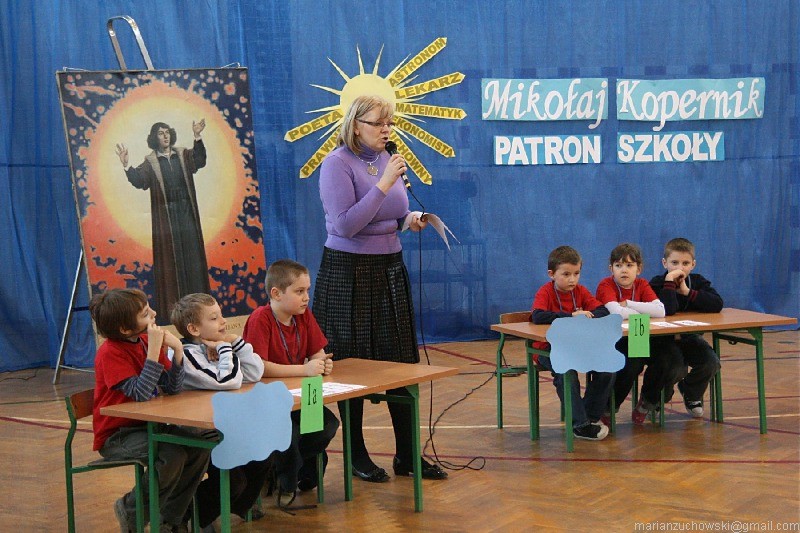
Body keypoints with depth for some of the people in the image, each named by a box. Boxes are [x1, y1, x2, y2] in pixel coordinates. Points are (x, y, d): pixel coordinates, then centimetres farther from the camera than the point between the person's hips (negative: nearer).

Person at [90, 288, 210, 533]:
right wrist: (154, 350, -30)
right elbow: (141, 394, -27)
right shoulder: (110, 353, -19)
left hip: (147, 425, 7)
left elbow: (172, 388, 2)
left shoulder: (147, 341, 2)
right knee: (172, 457, -29)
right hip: (116, 435, -7)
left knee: (200, 444, -13)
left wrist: (177, 350, -13)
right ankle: (131, 511, -1)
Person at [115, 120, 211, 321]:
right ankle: (172, 303, 3)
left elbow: (199, 161, -11)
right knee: (169, 257, 0)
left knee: (192, 254, 2)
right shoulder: (150, 162, 4)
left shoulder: (183, 155, 8)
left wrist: (197, 138, -27)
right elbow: (140, 180, -9)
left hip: (186, 212, 2)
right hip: (165, 216, -2)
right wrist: (127, 166, -27)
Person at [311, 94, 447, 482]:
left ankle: (407, 455, 14)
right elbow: (345, 224, -21)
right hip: (348, 271, -6)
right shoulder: (337, 164, -11)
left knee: (402, 362, 6)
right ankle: (357, 457, 15)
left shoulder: (388, 160, 9)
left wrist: (410, 220, -2)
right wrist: (384, 184, -23)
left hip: (390, 268, 6)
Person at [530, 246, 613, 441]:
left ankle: (591, 416, 0)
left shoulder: (580, 291, 6)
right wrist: (571, 316, -29)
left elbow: (604, 311, 0)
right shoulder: (546, 292, -11)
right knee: (566, 371, -35)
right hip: (548, 348, -5)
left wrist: (587, 315, -22)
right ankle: (579, 424, -24)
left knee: (606, 367, -16)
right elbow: (537, 316, -30)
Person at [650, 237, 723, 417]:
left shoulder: (698, 282, -2)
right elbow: (668, 310, -34)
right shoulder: (658, 283, -15)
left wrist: (687, 292, -24)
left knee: (712, 362, -19)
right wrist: (670, 281, -31)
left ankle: (691, 393, 14)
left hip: (689, 338, 4)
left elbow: (717, 305, -21)